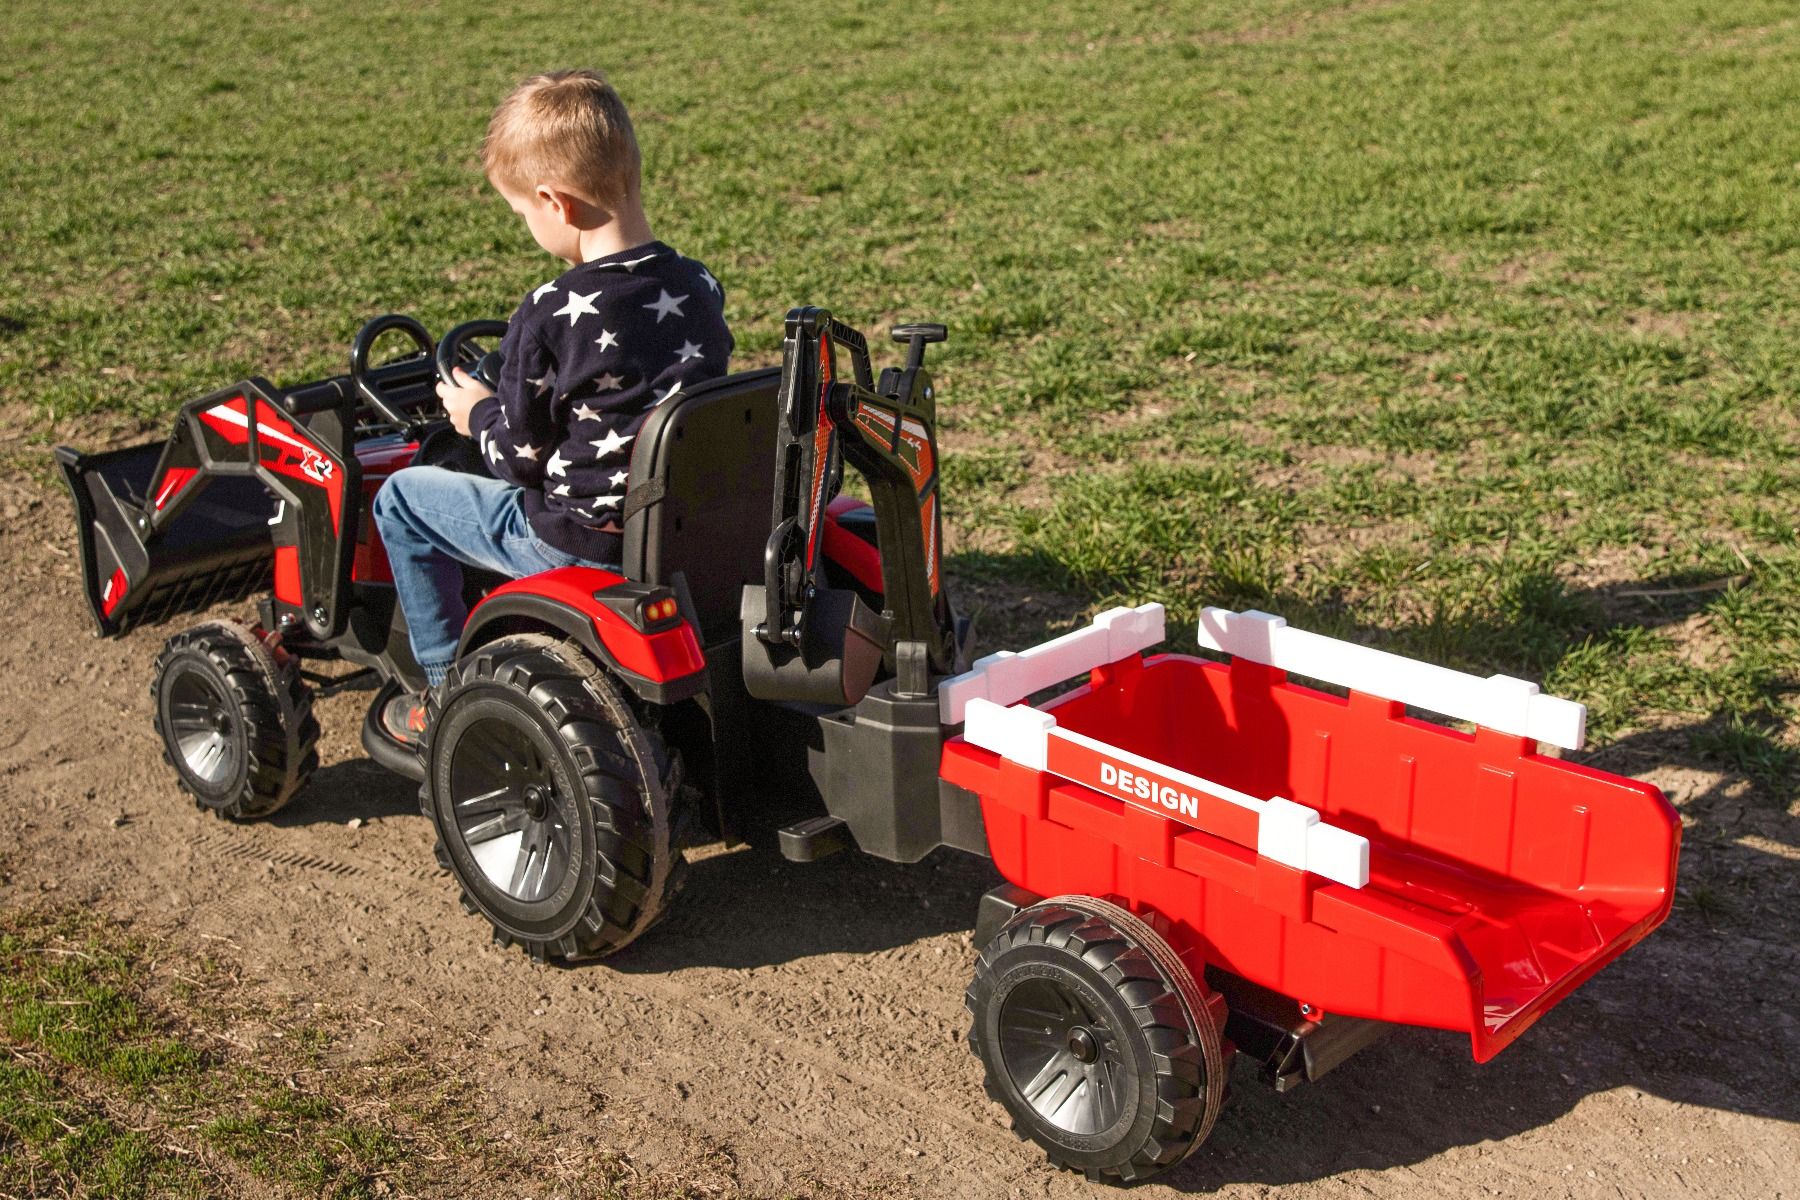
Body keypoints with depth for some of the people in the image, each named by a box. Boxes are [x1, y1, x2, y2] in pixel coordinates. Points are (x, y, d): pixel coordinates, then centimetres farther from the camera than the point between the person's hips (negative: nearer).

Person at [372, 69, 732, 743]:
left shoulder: (552, 315, -22)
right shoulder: (700, 290, -3)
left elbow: (520, 457, -13)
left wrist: (478, 414, 8)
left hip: (579, 544, -7)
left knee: (402, 497, 14)